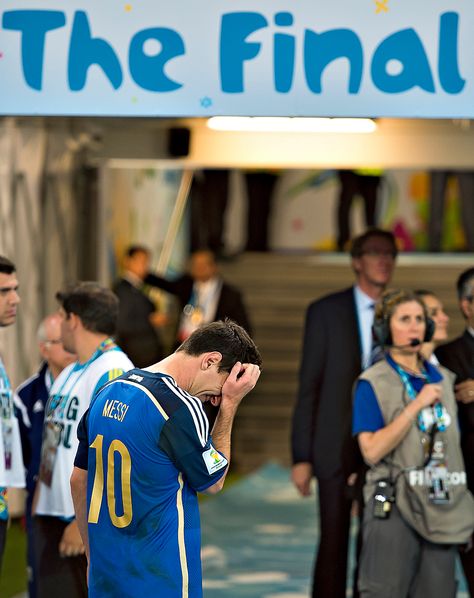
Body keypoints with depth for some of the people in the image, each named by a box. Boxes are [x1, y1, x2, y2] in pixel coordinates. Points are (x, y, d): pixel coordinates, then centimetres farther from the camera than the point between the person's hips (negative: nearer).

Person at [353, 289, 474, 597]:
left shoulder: (443, 379, 13)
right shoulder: (372, 384, -3)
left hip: (441, 510, 5)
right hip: (395, 507, -5)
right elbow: (372, 451, -14)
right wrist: (418, 405, -15)